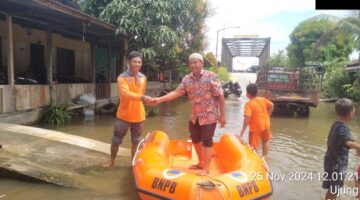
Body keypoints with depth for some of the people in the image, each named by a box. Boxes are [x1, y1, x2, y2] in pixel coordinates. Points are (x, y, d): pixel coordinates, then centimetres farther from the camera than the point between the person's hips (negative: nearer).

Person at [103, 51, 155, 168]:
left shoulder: (143, 78, 4)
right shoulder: (122, 78, -13)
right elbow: (125, 94, -30)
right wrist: (142, 98, -41)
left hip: (139, 116, 4)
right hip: (124, 115, -3)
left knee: (136, 142, 14)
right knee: (116, 141, 10)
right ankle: (112, 161, 32)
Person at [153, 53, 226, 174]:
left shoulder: (211, 76, -12)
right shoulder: (187, 79, 2)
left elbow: (220, 96, -12)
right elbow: (177, 92, -3)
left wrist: (222, 115, -14)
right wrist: (160, 99, -14)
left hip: (209, 116, -6)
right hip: (195, 116, 6)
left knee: (206, 141, -2)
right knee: (195, 140, 17)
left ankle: (206, 169, 8)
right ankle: (201, 163, 36)